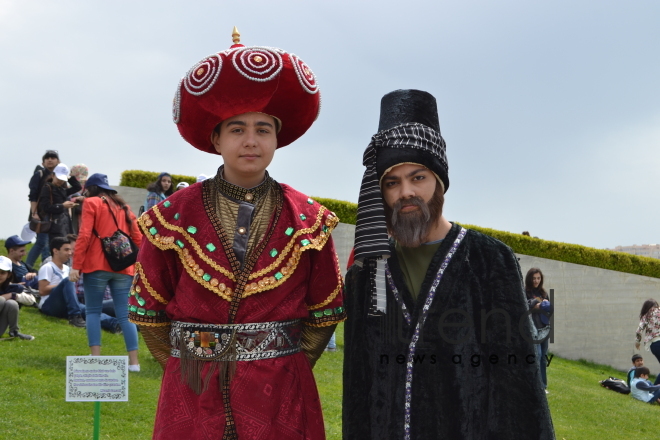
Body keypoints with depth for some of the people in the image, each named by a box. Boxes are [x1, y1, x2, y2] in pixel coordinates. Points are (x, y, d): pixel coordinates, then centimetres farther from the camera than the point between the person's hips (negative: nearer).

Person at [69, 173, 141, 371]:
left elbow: (84, 236, -7)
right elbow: (137, 238, 12)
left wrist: (76, 265, -8)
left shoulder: (91, 203, 3)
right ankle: (134, 361, -1)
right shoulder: (124, 206, 17)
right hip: (123, 267, 4)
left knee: (93, 311, 5)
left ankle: (95, 357, -5)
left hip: (96, 266, -4)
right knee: (124, 314, 5)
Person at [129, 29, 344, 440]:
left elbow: (325, 312, 7)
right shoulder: (174, 216, -1)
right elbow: (148, 310, 5)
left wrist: (285, 367, 5)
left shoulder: (309, 219, 1)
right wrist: (189, 366, 5)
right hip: (192, 396, 0)